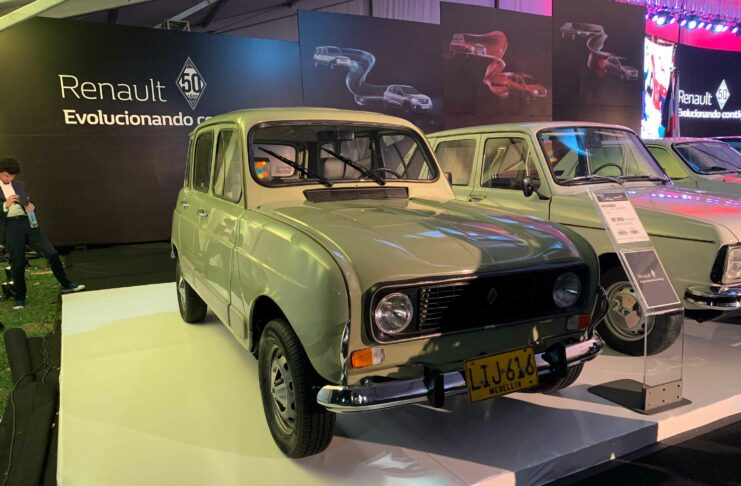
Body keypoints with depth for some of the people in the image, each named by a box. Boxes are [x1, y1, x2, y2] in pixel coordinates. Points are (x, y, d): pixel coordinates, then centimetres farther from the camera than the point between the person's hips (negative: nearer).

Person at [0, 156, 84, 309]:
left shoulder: (20, 185, 15)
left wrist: (31, 206, -1)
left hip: (27, 223, 3)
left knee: (52, 253, -4)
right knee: (17, 264, 0)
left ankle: (66, 285, 8)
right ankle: (19, 298, 16)